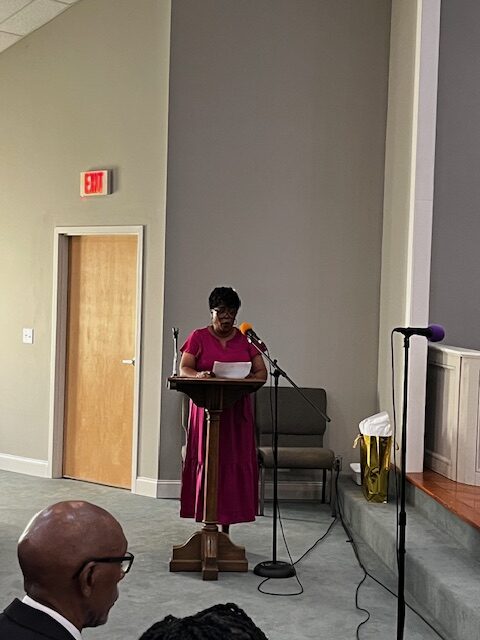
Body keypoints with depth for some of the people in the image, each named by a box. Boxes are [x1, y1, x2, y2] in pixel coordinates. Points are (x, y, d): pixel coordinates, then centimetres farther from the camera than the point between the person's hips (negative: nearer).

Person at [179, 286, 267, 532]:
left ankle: (226, 526, 4)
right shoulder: (198, 337, 5)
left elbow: (261, 373, 6)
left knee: (234, 463, -2)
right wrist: (199, 375, -25)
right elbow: (183, 369, -2)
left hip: (237, 412, 2)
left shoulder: (245, 339, 10)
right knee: (206, 462, -3)